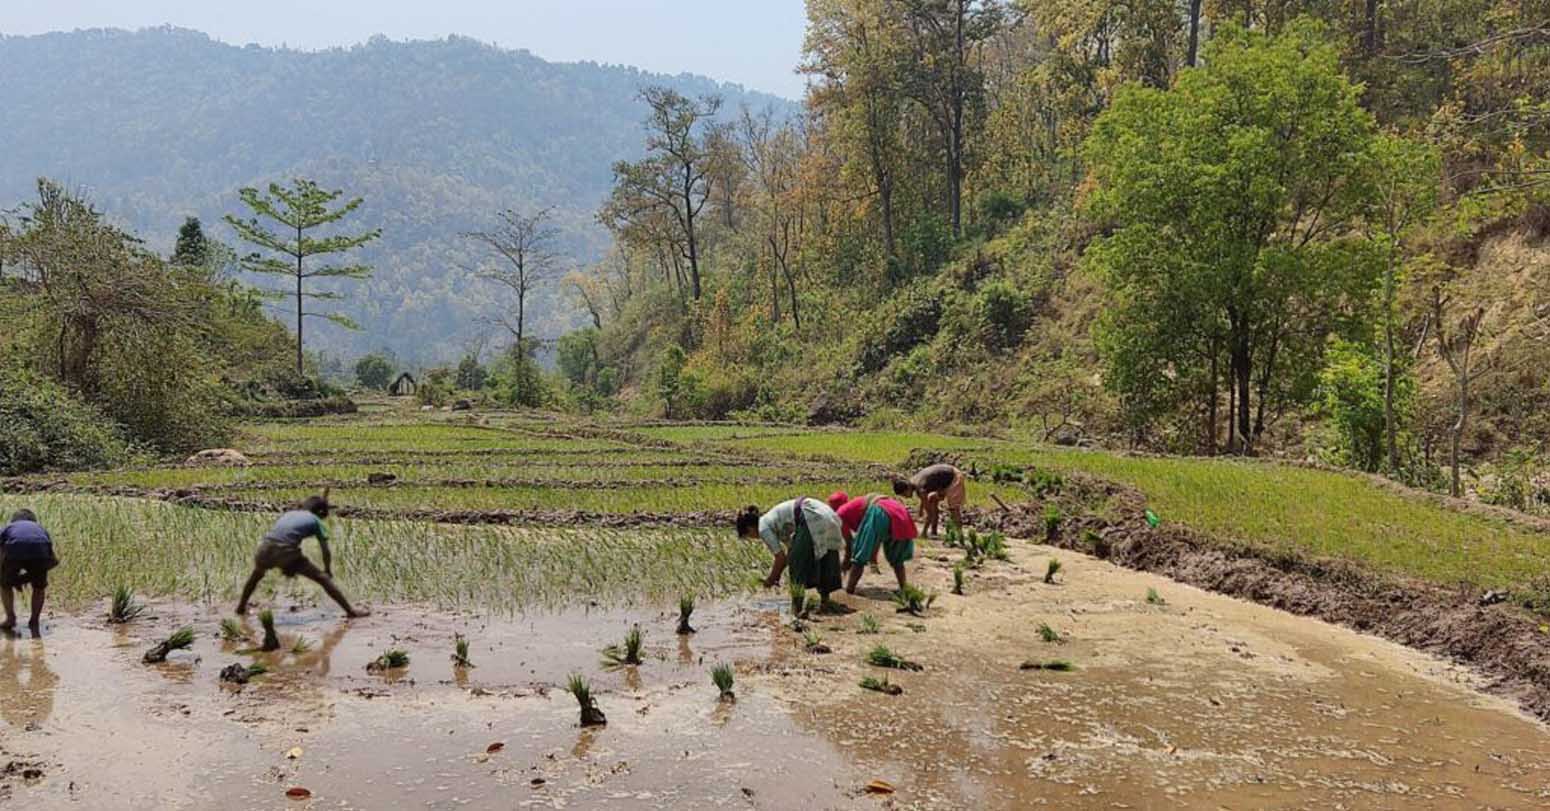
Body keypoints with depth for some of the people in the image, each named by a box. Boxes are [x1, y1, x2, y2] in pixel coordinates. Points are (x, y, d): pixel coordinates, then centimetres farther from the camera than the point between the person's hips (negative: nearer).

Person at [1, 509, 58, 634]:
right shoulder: (40, 528, 39)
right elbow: (54, 560, 33)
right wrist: (32, 574, 39)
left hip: (14, 551, -1)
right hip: (40, 552, 1)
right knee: (39, 587, 28)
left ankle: (10, 619, 31)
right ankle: (34, 622, 24)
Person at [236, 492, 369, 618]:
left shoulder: (289, 514, 31)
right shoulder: (316, 521, 17)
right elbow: (325, 550, 12)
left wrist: (285, 566, 51)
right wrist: (328, 571, 28)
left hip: (265, 548, 5)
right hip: (285, 552, -5)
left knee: (256, 574, 39)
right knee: (322, 578, 6)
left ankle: (241, 607, 52)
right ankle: (351, 610, 3)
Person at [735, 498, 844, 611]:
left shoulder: (763, 528, 1)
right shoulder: (771, 519, 26)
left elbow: (780, 556, 0)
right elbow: (791, 548, 27)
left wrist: (771, 579, 14)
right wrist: (777, 574, 29)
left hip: (812, 519, -10)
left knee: (797, 561, 2)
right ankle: (825, 601, 23)